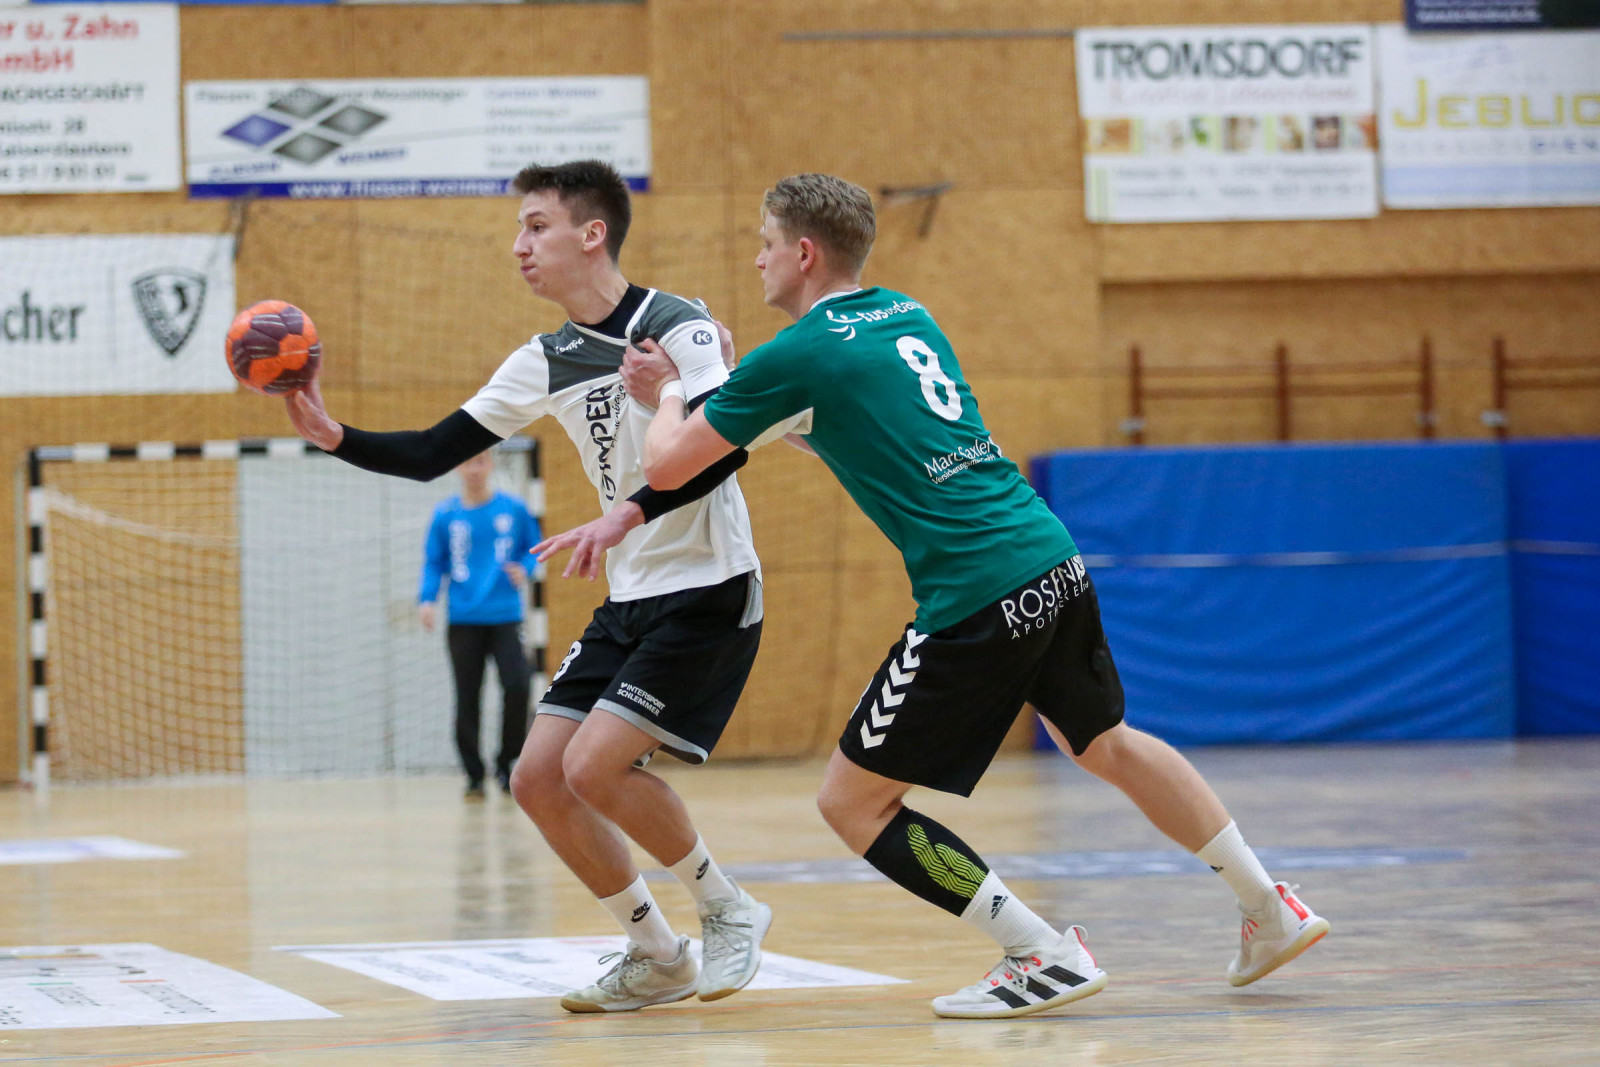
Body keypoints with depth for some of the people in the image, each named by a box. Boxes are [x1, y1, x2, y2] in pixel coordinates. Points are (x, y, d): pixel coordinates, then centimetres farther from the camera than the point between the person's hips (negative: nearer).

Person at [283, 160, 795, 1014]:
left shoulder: (675, 327, -12)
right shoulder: (547, 364, 10)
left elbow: (726, 445, -26)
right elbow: (431, 454, 9)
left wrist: (633, 511, -37)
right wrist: (333, 438, -7)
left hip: (707, 591, -8)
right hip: (630, 600, 8)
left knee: (596, 766, -19)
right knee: (538, 779, 0)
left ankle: (728, 911, 2)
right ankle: (656, 958, 13)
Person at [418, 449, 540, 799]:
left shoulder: (513, 509, 2)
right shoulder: (445, 515, 3)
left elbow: (534, 547, 10)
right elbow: (434, 563, 7)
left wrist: (524, 570, -10)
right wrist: (427, 599, -6)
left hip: (505, 617, -1)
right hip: (463, 622, 1)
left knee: (517, 685, -17)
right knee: (467, 701, 2)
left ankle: (506, 763, 2)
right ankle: (474, 776, 12)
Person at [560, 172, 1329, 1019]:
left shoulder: (798, 354, -5)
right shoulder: (907, 315, 17)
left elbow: (667, 466, 0)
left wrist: (671, 393, 22)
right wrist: (710, 382, 32)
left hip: (977, 601, -8)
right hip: (1054, 561, 8)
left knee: (851, 802, 1)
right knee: (1105, 745, 29)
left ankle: (1045, 956, -3)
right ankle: (1272, 910, 34)